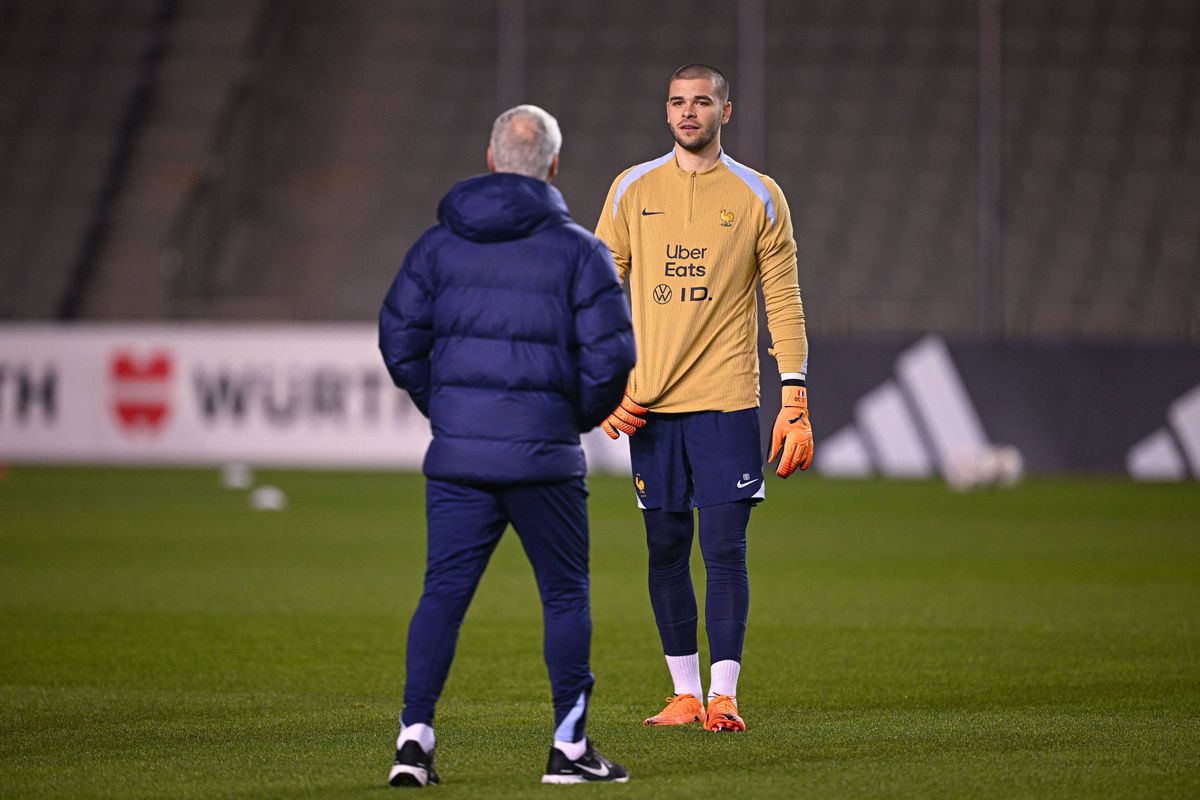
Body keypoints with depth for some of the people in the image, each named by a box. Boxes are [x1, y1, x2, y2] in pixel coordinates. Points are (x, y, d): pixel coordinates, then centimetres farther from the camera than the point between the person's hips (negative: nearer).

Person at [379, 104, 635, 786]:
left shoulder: (441, 243, 6)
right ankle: (571, 746, 10)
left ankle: (415, 732, -8)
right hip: (544, 457, -3)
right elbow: (611, 354, -7)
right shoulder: (578, 250, -3)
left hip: (457, 451, 3)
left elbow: (400, 339, 5)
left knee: (444, 591, 4)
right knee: (566, 595, 9)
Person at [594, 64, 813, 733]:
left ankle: (723, 696, -6)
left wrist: (796, 404, -5)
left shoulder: (758, 197, 3)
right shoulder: (632, 190, 8)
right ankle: (685, 694, 12)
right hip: (650, 403, 2)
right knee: (666, 552, 4)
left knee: (726, 550, -8)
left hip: (727, 401, -2)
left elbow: (785, 305, 3)